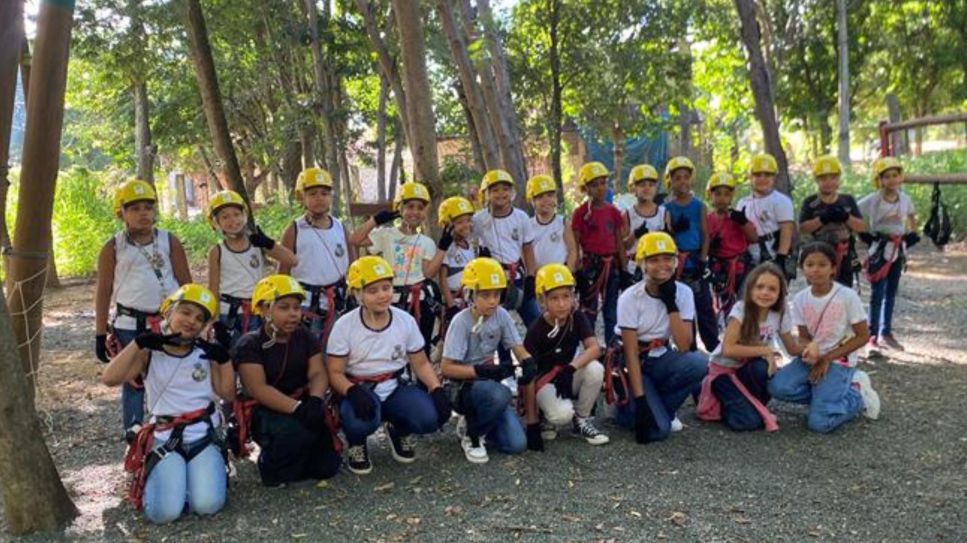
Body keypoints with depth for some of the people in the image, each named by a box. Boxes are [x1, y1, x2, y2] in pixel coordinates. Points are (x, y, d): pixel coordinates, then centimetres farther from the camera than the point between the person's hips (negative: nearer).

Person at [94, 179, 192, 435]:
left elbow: (186, 284, 5)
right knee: (132, 381, 8)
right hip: (129, 325, 0)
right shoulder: (113, 247, 0)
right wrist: (101, 334, 2)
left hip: (169, 322, 1)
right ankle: (133, 435, 19)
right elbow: (103, 292, 3)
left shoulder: (169, 241, 2)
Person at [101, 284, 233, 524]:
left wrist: (224, 358, -5)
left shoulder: (205, 354, 8)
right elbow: (109, 379, -13)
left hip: (203, 436, 2)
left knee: (208, 505, -20)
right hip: (164, 439, -1)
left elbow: (227, 394, 6)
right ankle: (152, 479, 12)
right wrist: (138, 342, -17)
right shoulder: (149, 353, 1)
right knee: (165, 513, -21)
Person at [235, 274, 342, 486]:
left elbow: (318, 373, -5)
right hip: (265, 411, -5)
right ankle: (270, 462, -3)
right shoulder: (250, 345, -10)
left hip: (301, 405, 5)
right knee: (296, 429, -37)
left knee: (327, 466, -7)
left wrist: (315, 400, -28)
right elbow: (259, 390, -21)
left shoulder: (306, 337, 7)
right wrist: (297, 407, -34)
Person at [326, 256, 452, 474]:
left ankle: (399, 430, 14)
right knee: (361, 422, -37)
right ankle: (357, 444, 4)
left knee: (430, 418, -25)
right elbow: (335, 373, -9)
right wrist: (353, 392, -30)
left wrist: (437, 389, -14)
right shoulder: (345, 326, -11)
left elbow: (420, 363, 4)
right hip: (359, 390, -3)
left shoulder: (406, 321, -3)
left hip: (396, 387, 3)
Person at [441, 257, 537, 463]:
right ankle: (471, 434, -8)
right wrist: (483, 371, -29)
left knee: (517, 444, -12)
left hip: (489, 386, 5)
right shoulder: (461, 321, -17)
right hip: (463, 388, -5)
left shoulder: (501, 315, -3)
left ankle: (477, 420, 16)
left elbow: (521, 352, 1)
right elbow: (447, 368, -18)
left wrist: (529, 363, -23)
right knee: (500, 394, -37)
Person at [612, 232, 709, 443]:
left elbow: (683, 346, -17)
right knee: (657, 429, -22)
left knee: (700, 363, -29)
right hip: (634, 364, -4)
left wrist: (671, 303, -23)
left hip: (662, 359, 4)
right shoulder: (630, 298, -17)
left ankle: (660, 408, -4)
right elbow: (631, 354, -18)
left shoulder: (683, 293, -8)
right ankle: (626, 405, 12)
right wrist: (640, 399, -25)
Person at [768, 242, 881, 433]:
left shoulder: (847, 296, -15)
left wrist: (827, 359, -14)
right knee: (778, 387, -24)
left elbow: (862, 336, -10)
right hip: (811, 358, 4)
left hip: (838, 361, -4)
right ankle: (827, 394, 2)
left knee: (819, 423, -18)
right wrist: (809, 348, -21)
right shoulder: (800, 299, -4)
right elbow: (803, 336, 4)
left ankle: (858, 396, 10)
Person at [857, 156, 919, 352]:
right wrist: (863, 233, -16)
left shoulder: (904, 199, 2)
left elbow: (911, 216, 20)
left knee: (891, 293, 13)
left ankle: (886, 333, 24)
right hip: (880, 248, -5)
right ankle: (872, 336, -3)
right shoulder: (873, 200, -14)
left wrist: (912, 233, 9)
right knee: (878, 294, -7)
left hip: (899, 248, 6)